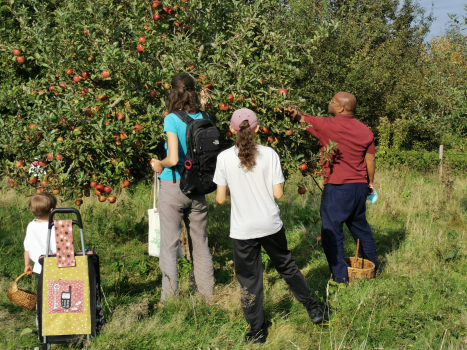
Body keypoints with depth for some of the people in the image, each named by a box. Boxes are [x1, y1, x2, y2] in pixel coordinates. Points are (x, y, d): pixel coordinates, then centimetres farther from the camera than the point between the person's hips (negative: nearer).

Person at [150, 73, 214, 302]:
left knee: (169, 244, 4)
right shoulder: (203, 118, 1)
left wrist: (159, 164, -1)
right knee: (200, 241, 15)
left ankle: (169, 298, 9)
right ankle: (207, 293, 24)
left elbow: (173, 159, -20)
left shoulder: (172, 119, -13)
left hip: (173, 187, -5)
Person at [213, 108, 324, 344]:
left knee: (249, 280, 10)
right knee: (287, 267, 22)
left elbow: (220, 198, -5)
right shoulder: (269, 154, -7)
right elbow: (278, 193, -6)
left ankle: (257, 331, 17)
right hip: (271, 225, 2)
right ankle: (313, 310, 34)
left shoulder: (224, 158, -9)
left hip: (243, 230, -2)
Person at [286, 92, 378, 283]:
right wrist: (371, 182, 21)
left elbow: (301, 118, -3)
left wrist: (292, 111, 8)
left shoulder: (327, 125, -12)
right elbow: (370, 161, 10)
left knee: (331, 233, 2)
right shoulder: (365, 131, 4)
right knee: (360, 228, 21)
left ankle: (341, 276, 4)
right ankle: (372, 267, 33)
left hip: (337, 189, -6)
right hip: (360, 187, 7)